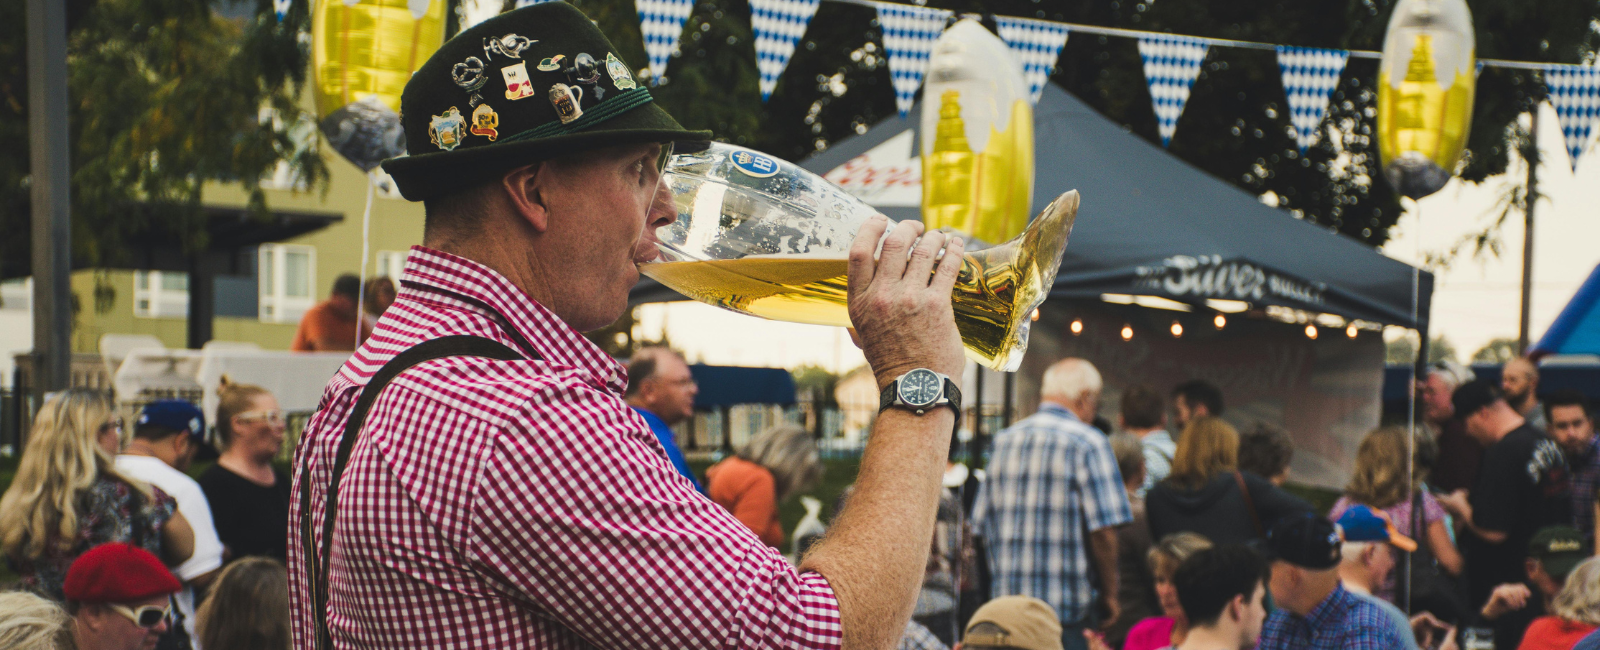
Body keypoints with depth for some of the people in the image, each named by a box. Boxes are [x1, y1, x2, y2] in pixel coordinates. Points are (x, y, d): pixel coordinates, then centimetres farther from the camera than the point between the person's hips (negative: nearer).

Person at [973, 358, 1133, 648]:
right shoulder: (1088, 443, -6)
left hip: (1004, 601, 6)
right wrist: (1109, 595, -2)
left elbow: (981, 524, 14)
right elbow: (1103, 529, -12)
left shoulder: (1004, 441, 12)